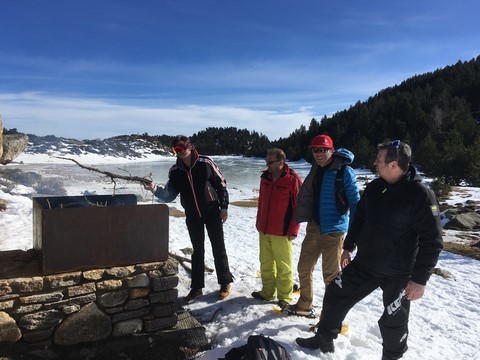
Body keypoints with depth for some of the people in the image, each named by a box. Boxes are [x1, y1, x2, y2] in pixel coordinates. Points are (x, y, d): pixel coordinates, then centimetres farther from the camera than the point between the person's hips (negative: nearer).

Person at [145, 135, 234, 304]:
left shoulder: (205, 163, -12)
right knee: (197, 251, 13)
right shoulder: (175, 171, -3)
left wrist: (224, 207, -7)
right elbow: (169, 195, -3)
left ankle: (225, 282, 23)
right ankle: (197, 287, 24)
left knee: (218, 248, 6)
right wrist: (155, 189, -21)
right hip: (192, 216, 3)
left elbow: (221, 184, -6)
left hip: (212, 212, -3)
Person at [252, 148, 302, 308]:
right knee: (266, 263, 16)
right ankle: (267, 292, 30)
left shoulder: (293, 179, -13)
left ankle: (284, 296, 19)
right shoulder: (265, 177, 7)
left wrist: (293, 230, -13)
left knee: (283, 266, 6)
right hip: (264, 230, 6)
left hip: (282, 233, -6)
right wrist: (259, 223, 15)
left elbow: (299, 207, -12)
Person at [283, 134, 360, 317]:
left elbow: (355, 202, -14)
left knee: (331, 275, 2)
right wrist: (301, 219, 11)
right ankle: (304, 306, 35)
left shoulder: (345, 172, -13)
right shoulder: (316, 169, 8)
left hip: (333, 230, -7)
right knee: (304, 268, 16)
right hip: (314, 227, 7)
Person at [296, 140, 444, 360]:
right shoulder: (374, 187, 0)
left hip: (398, 274, -6)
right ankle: (324, 340, 31)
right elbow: (359, 218, 14)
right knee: (335, 296, 10)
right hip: (364, 263, 6)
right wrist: (348, 247, 17)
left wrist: (420, 279, -19)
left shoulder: (420, 195, -20)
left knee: (393, 322, 10)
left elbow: (432, 241, -18)